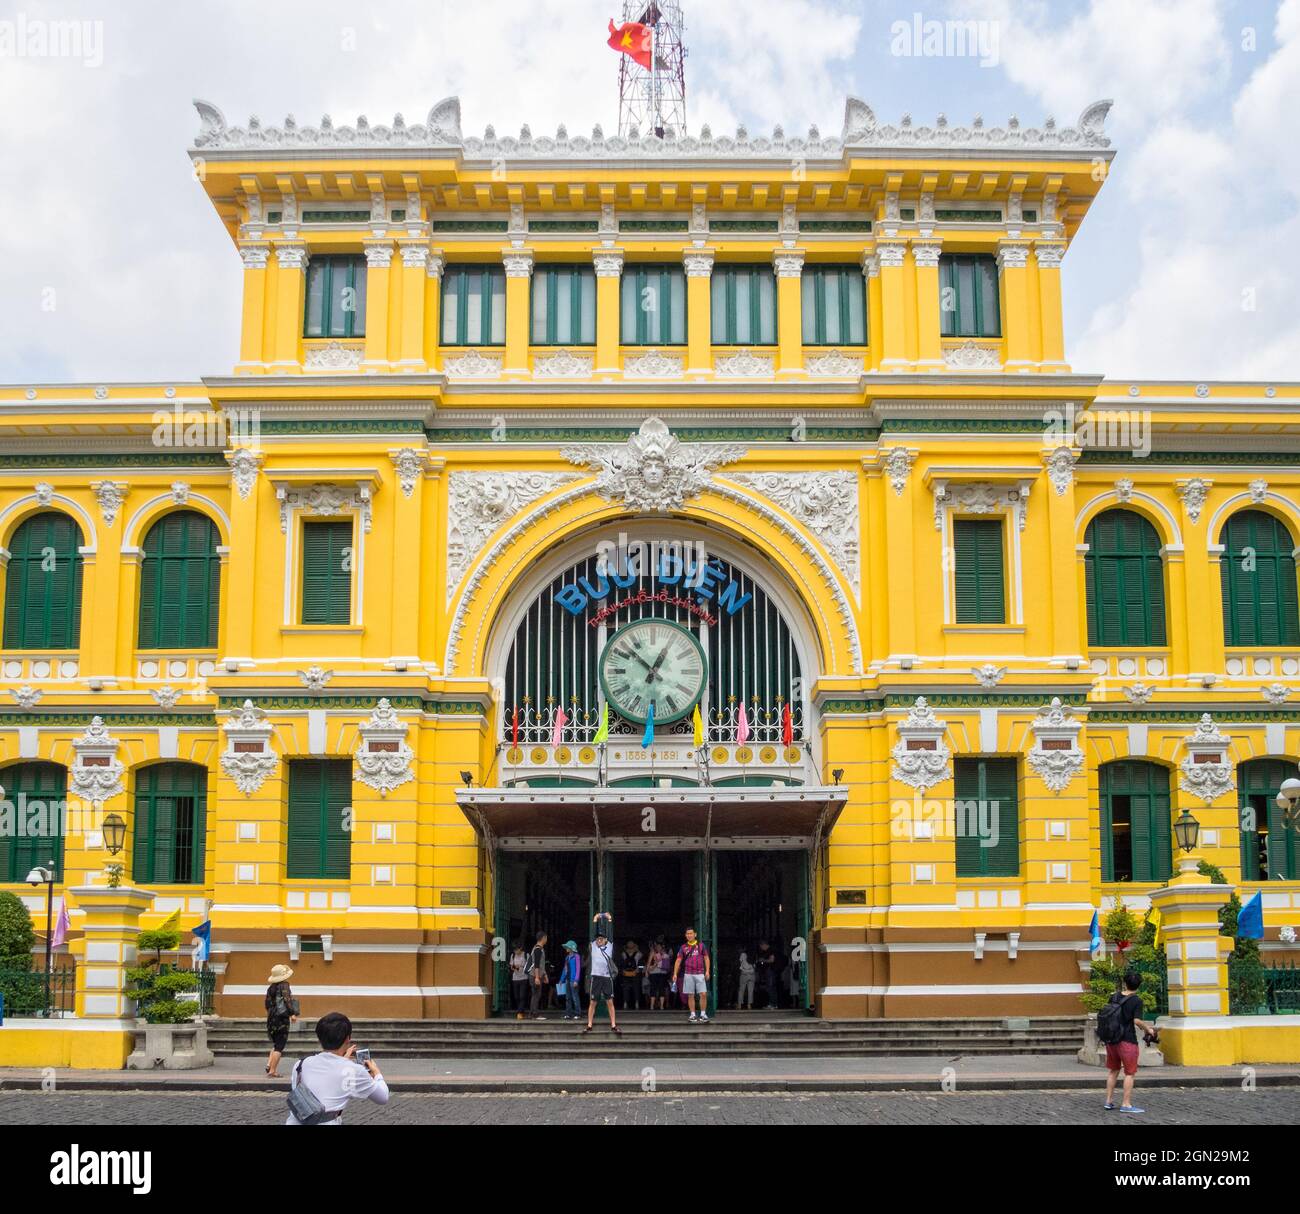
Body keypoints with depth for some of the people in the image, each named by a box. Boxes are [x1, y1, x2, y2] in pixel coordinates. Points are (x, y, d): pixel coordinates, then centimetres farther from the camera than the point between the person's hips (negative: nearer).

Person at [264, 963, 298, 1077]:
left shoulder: (271, 987, 10)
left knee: (276, 1044, 21)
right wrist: (292, 1013, -22)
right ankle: (272, 1070, -4)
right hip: (282, 1018, -7)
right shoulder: (284, 985, -10)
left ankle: (269, 1064, 8)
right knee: (280, 1046, -2)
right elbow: (287, 999, -22)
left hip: (271, 1018, 7)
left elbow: (267, 1003, 15)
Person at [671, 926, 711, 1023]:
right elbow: (678, 961, 6)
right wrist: (675, 974, -2)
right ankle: (693, 1015, 10)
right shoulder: (683, 947, 7)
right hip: (688, 974, 1)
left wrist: (707, 971, -4)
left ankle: (703, 1014, 3)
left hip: (700, 974, -1)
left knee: (703, 994, -8)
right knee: (690, 996, 3)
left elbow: (706, 958, 7)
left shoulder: (701, 945, 6)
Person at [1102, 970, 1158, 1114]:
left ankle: (1109, 1101, 20)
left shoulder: (1114, 997, 5)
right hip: (1128, 1041, -6)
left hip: (1111, 1039, 6)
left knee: (1112, 1071, 17)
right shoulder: (1137, 1001, -12)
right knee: (1129, 1073, 3)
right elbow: (1137, 1021, -19)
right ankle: (1126, 1104, 1)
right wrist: (1148, 1029, -1)